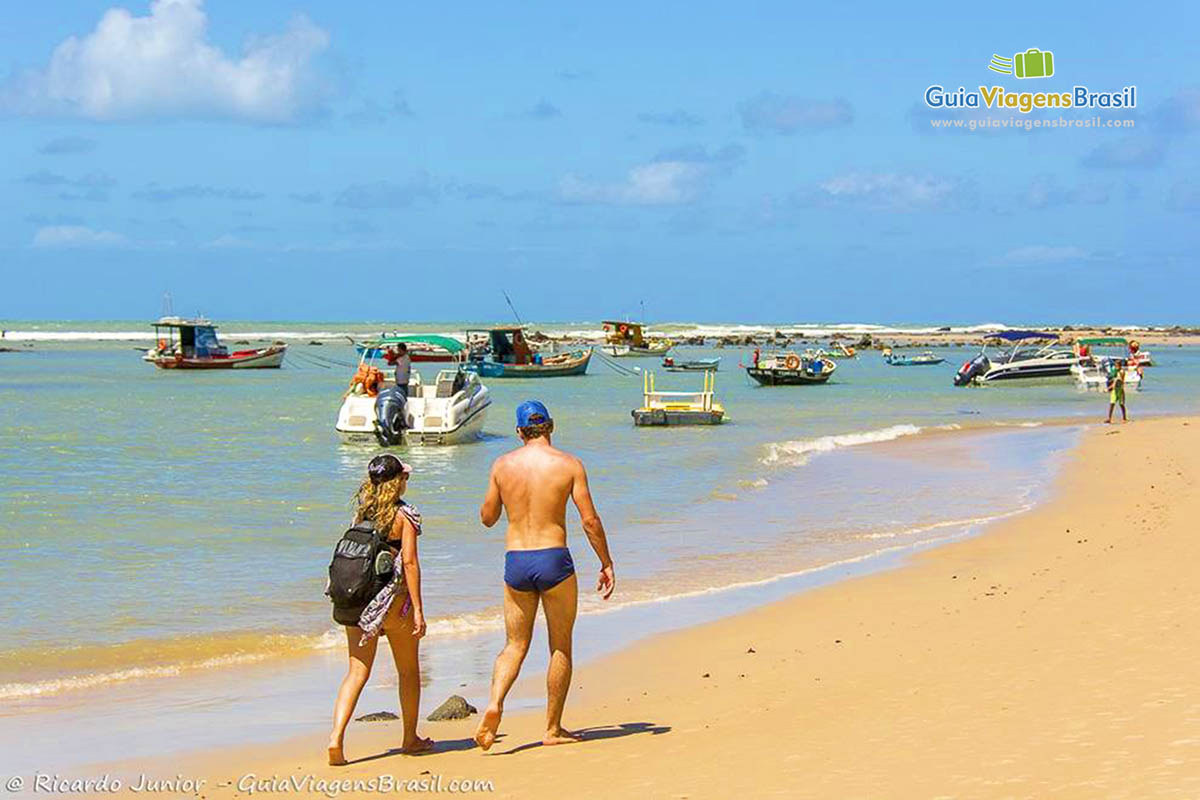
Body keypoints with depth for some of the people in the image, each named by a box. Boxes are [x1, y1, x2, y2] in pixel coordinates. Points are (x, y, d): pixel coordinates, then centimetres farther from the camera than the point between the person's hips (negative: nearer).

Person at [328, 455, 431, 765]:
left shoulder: (361, 512, 7)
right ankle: (410, 738, 25)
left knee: (357, 672, 4)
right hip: (393, 599, -4)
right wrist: (418, 608, -13)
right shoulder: (404, 515, -7)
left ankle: (336, 736, -14)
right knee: (408, 670, 15)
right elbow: (409, 561, -14)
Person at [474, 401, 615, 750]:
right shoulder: (568, 463, -4)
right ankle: (553, 729, 13)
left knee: (515, 646, 13)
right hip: (554, 561, -2)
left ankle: (495, 703, -12)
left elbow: (487, 517, 11)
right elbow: (590, 520, -6)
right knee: (560, 647, 11)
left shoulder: (503, 465, 2)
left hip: (515, 563, 3)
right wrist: (606, 563, 3)